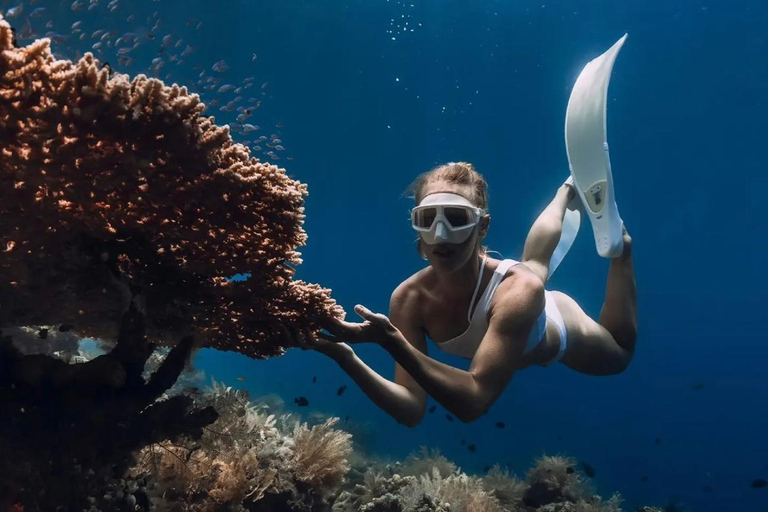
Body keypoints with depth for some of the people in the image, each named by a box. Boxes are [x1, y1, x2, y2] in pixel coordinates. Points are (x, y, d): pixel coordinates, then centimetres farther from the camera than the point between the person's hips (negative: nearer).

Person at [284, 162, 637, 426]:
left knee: (619, 354, 31)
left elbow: (473, 402, -53)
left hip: (561, 327, -2)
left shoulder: (518, 290, -49)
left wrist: (391, 342, -63)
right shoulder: (408, 300, -37)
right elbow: (412, 410, -35)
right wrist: (346, 359, -51)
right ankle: (567, 192, 53)